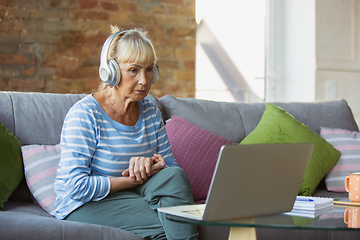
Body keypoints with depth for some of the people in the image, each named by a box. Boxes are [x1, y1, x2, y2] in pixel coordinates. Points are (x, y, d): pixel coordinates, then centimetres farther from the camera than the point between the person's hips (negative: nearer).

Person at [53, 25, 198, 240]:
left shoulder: (151, 112, 7)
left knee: (173, 176, -23)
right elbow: (76, 186, -21)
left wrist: (152, 165, -17)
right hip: (85, 207, -6)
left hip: (132, 196, 6)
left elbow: (171, 166, 7)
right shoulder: (85, 114, -14)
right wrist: (136, 179, -17)